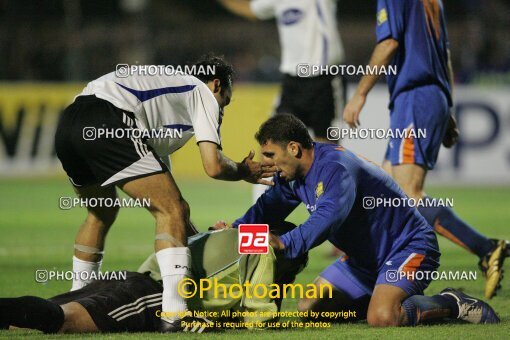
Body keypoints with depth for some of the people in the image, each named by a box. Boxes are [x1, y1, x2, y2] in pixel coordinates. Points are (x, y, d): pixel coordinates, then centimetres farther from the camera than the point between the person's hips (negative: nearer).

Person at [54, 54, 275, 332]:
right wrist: (244, 171, 25)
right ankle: (174, 314, -16)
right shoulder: (203, 93, 17)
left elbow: (161, 196, 40)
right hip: (108, 123, -9)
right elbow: (214, 166, 4)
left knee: (101, 214, 32)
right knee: (172, 211, -4)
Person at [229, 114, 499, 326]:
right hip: (365, 259, 10)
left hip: (409, 248, -10)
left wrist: (285, 243, -57)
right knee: (309, 308, 5)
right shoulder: (292, 175, 3)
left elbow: (329, 217, -45)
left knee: (381, 319, -32)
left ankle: (451, 304, -7)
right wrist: (236, 230, -15)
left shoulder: (335, 167, -28)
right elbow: (268, 208, 7)